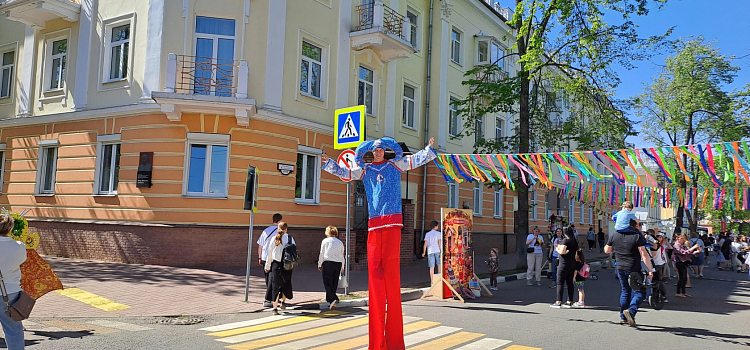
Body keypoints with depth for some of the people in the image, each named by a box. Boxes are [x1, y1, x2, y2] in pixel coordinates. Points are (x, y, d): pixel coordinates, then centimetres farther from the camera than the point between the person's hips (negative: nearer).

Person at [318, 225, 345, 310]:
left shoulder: (325, 241, 6)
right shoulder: (340, 242, 15)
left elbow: (322, 253, 4)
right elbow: (342, 256, 17)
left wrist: (319, 264, 12)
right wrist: (342, 267, 26)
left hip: (328, 263, -4)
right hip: (338, 263, 4)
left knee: (327, 283, -4)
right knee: (334, 283, 9)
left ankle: (333, 299, -21)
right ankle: (331, 301, 10)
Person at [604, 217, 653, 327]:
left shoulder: (614, 236, 0)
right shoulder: (637, 236, -12)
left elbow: (607, 250, 14)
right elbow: (644, 254, -15)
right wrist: (649, 270, -12)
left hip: (621, 269, 5)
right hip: (634, 269, -5)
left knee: (625, 291, 17)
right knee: (639, 291, 5)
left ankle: (623, 316, 20)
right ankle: (631, 311, -16)